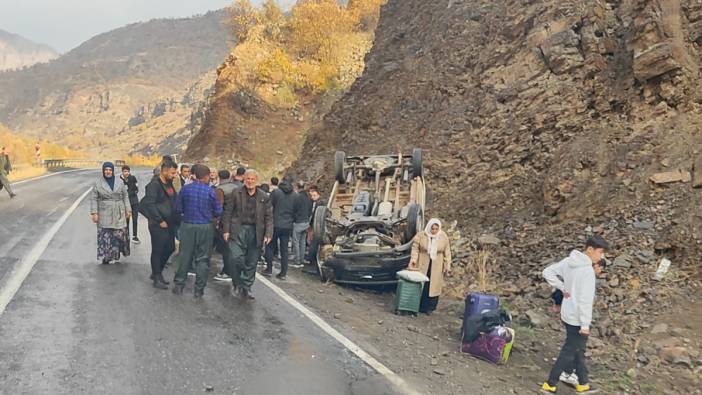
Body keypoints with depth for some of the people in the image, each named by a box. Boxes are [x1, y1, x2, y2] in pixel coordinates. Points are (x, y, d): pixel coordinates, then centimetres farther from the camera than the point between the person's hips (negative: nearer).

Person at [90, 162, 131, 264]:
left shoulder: (120, 183, 6)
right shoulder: (98, 183, 1)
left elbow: (125, 196, 10)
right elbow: (93, 199, 0)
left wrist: (128, 210, 6)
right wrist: (94, 213, -7)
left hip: (119, 214, 2)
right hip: (104, 215, -2)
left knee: (120, 233, -1)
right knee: (105, 236, -2)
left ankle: (117, 253, 19)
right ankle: (105, 257, 7)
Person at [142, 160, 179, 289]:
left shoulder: (169, 184, 12)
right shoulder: (154, 185, -15)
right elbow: (149, 204, -21)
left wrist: (176, 219, 7)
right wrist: (160, 221, -17)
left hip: (170, 223, 8)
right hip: (158, 225, -8)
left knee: (170, 248, 15)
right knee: (157, 251, 3)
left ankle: (156, 272, 32)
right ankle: (157, 278, 16)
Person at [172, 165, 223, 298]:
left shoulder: (185, 189, -3)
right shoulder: (210, 191, -9)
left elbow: (178, 209, 1)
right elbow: (219, 212, -6)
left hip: (188, 226, 2)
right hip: (206, 227, -2)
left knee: (185, 256, 13)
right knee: (203, 258, 7)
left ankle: (179, 285, 19)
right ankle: (199, 289, 12)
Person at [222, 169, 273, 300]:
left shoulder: (264, 197, 5)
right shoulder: (236, 193, 3)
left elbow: (269, 217, 5)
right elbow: (228, 212, 4)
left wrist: (268, 234, -6)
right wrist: (226, 230, -3)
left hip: (255, 233, 2)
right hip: (238, 230, -1)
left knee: (251, 263, 6)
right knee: (237, 258, -10)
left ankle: (246, 288, 20)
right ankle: (236, 283, 14)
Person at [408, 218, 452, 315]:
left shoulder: (444, 237, -3)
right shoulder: (421, 235, -8)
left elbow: (447, 253, 2)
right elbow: (415, 248, -4)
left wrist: (447, 266, 1)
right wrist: (413, 259, -17)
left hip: (436, 266, 1)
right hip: (422, 265, -1)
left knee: (433, 286, 3)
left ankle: (430, 308, 13)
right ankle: (419, 307, 12)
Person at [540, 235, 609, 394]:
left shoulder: (568, 261, 0)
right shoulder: (587, 270, -25)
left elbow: (548, 272, 5)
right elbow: (585, 300, -24)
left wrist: (563, 288, 1)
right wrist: (585, 324, -18)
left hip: (567, 314, 8)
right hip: (577, 318, -8)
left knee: (578, 350, 20)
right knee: (569, 352, 5)